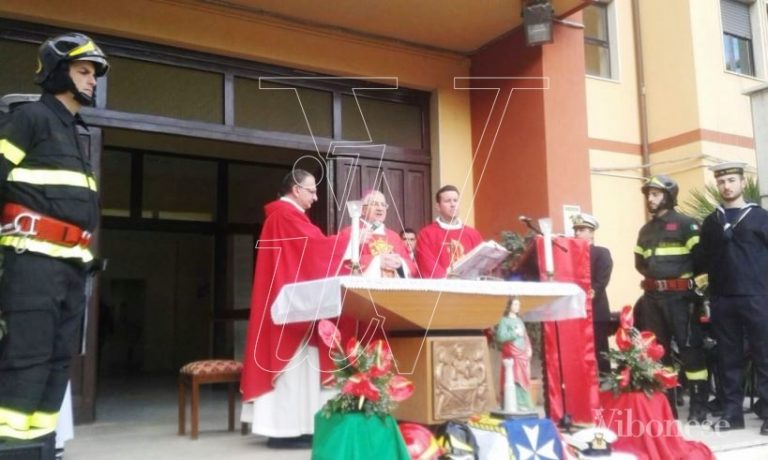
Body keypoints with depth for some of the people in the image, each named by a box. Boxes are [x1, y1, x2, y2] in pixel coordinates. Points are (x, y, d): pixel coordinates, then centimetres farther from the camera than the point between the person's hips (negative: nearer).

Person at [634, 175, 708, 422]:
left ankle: (699, 405, 2)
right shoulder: (645, 230, 17)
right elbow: (639, 262, 25)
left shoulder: (685, 224, -3)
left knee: (690, 346, -5)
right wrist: (654, 275, 11)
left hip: (679, 295, -7)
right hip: (652, 296, 7)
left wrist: (700, 287, -10)